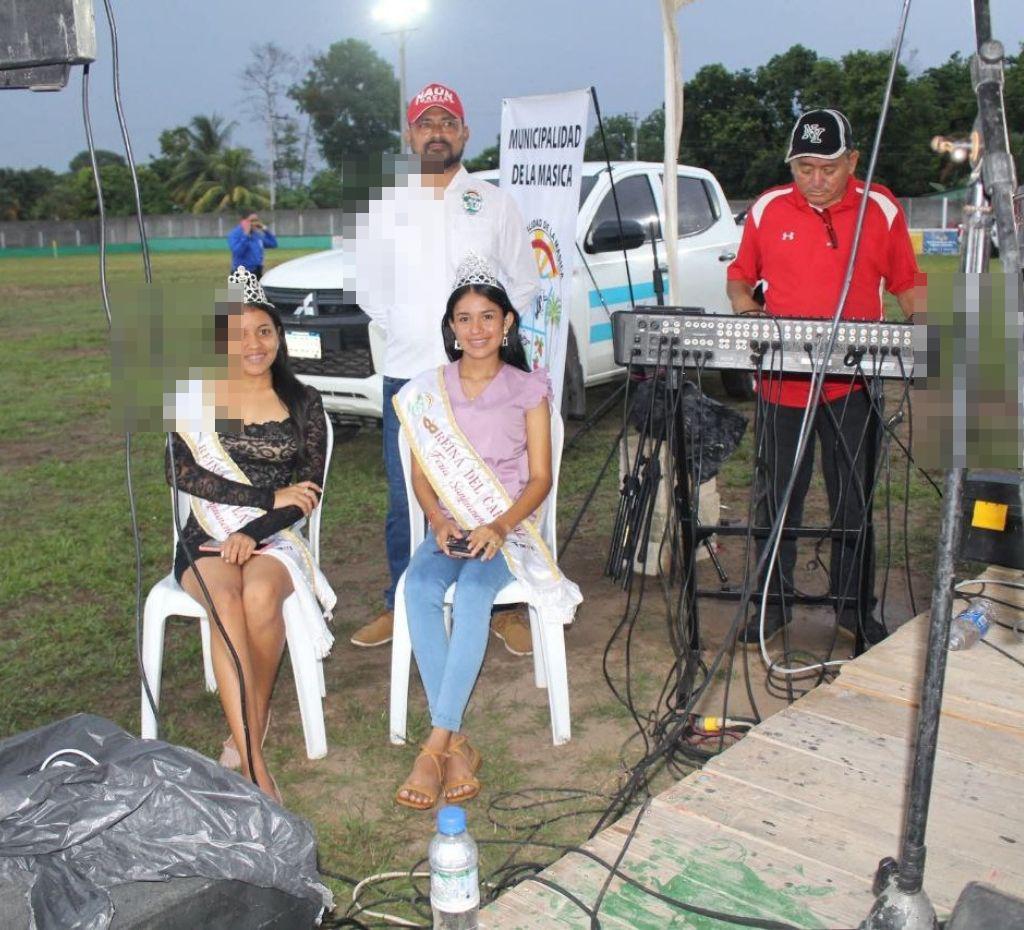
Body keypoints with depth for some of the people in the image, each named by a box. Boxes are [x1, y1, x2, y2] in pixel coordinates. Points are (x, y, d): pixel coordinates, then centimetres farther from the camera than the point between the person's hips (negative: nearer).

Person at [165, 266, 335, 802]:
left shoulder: (302, 402, 8)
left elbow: (309, 493, 2)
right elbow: (181, 475, -6)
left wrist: (253, 533, -15)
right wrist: (270, 496, -12)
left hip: (274, 538, 0)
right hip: (207, 537, 0)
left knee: (259, 594, -33)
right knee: (225, 597, -33)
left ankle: (249, 730, -10)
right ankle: (253, 762, -33)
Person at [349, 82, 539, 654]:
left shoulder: (494, 203, 8)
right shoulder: (388, 208, 12)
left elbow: (525, 281, 11)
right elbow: (369, 285, 18)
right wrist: (404, 326, 4)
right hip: (407, 372, 2)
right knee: (405, 499, 6)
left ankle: (506, 606, 11)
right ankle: (402, 603, 20)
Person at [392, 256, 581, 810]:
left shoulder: (529, 389, 4)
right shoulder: (427, 391, 10)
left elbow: (540, 478, -1)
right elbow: (421, 475, 9)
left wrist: (498, 527, -18)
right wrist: (440, 522, -12)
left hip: (506, 525, -2)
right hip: (448, 525, 2)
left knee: (473, 590, -34)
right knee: (419, 588, -31)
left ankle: (435, 745, -31)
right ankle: (457, 745, -28)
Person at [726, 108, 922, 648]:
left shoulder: (882, 210, 3)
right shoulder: (766, 210, 4)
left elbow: (907, 281, 10)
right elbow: (740, 276, 14)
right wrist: (744, 309, -7)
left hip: (854, 381, 0)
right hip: (782, 379, 1)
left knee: (855, 498, 7)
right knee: (778, 496, 8)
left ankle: (852, 603, 21)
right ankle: (775, 600, 22)